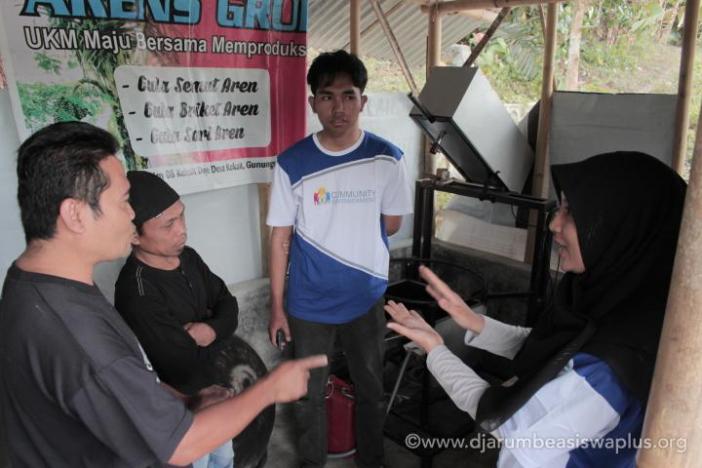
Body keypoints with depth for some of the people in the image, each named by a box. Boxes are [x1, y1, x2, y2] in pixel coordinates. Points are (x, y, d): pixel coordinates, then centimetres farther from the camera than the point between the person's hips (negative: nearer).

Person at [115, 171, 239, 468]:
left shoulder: (187, 257, -8)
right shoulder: (136, 294, -33)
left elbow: (228, 304, 0)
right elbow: (187, 365, -30)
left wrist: (212, 330, -20)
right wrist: (211, 341, -12)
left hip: (212, 389, 7)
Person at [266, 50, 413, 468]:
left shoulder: (388, 158, -8)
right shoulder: (292, 163, -10)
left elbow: (392, 224, 1)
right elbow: (281, 238, -4)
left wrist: (322, 230, -2)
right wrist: (277, 306, -3)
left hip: (367, 300, 1)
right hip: (308, 304, 0)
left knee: (371, 390, 20)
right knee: (309, 395, 18)